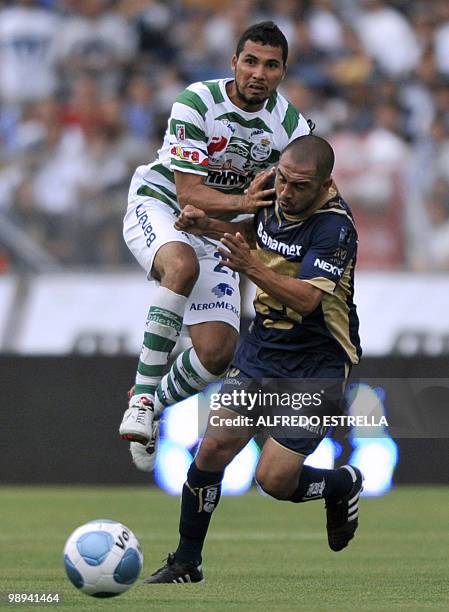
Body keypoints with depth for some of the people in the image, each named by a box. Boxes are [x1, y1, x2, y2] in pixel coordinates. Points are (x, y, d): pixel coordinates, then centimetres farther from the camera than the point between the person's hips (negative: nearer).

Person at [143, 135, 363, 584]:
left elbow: (306, 299, -32)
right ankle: (185, 563, 13)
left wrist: (251, 266, -43)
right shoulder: (275, 197, -1)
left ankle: (343, 484, 22)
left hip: (315, 365, -7)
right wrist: (206, 226, 5)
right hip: (261, 347, 7)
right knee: (213, 450, -2)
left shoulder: (334, 226, -23)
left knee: (274, 479, -10)